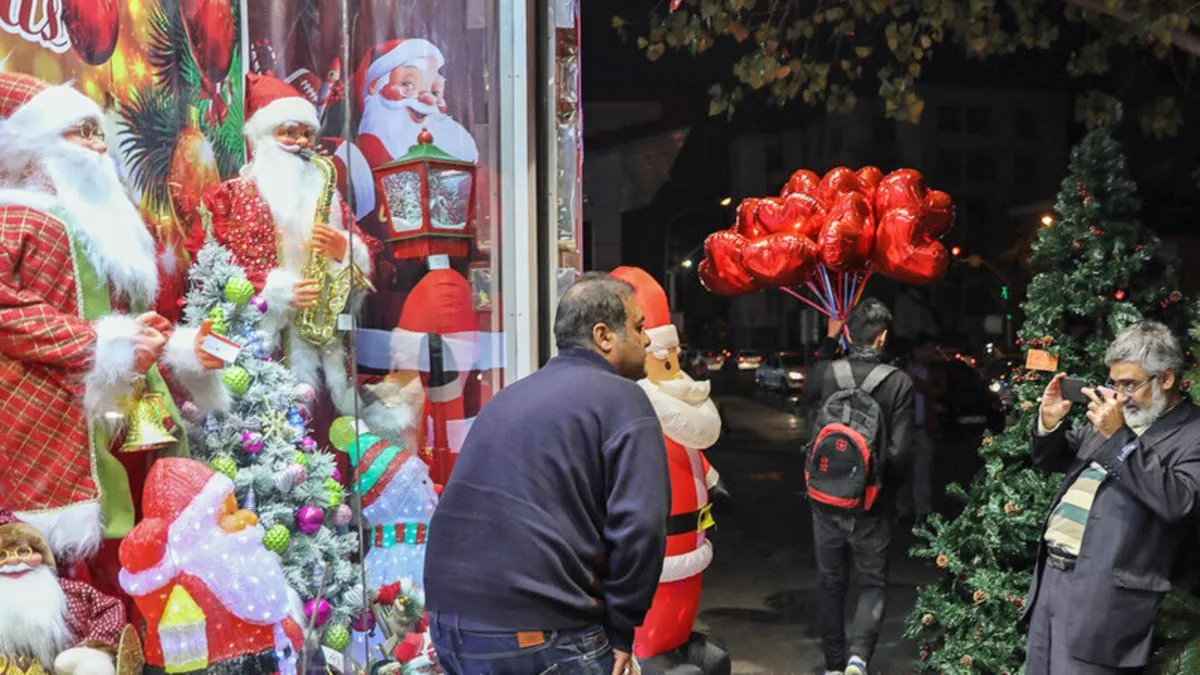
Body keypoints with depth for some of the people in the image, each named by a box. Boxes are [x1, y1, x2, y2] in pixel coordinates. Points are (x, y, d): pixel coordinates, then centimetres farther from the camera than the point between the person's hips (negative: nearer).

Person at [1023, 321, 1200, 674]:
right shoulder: (1113, 417, 14)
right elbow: (1052, 461, 24)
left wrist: (1118, 438, -24)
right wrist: (1049, 422, 2)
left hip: (1104, 593, -7)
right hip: (1051, 574, 8)